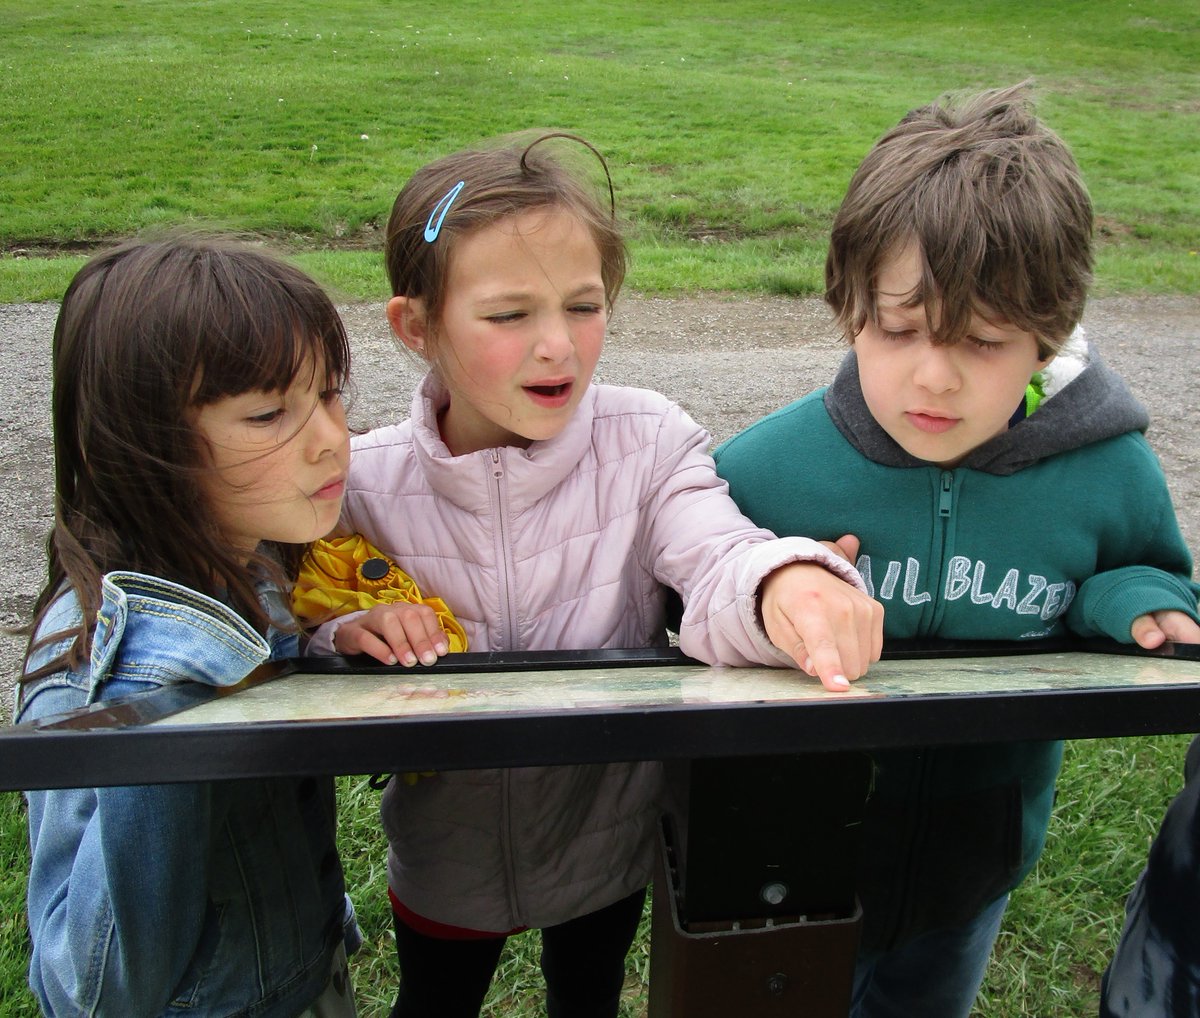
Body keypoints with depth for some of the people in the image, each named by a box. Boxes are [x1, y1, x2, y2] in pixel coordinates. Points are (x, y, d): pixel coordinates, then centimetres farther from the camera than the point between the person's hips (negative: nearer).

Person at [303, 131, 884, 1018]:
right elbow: (294, 669, -10)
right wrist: (347, 638, -33)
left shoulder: (649, 442, -19)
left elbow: (717, 560, -33)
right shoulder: (364, 482, -18)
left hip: (614, 844, 0)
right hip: (447, 855, 0)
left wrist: (785, 584, -56)